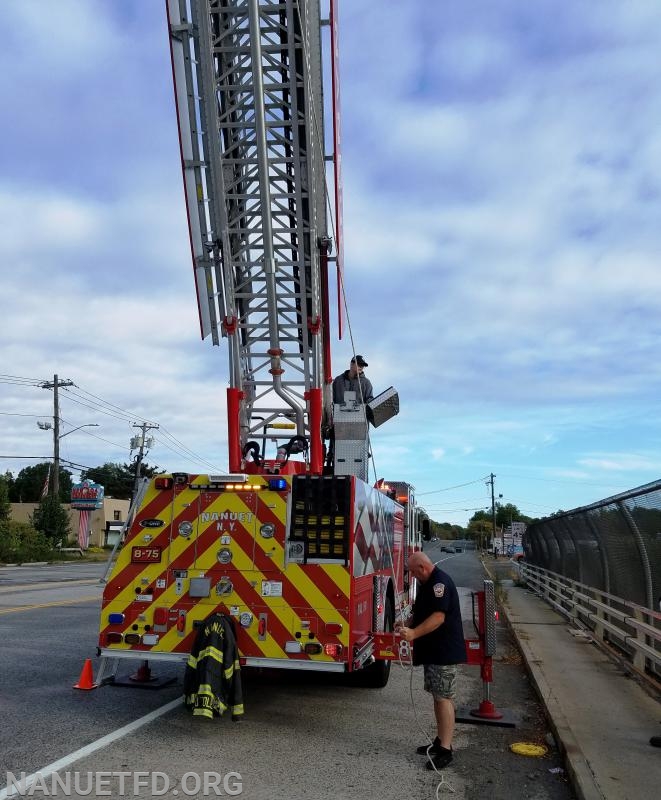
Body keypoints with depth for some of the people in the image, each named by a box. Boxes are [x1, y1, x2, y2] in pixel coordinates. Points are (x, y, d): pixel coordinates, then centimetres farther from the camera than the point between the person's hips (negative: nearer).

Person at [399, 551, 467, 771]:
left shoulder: (440, 583, -19)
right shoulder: (427, 584, 13)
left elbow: (438, 617, -27)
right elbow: (422, 612, 24)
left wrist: (414, 633, -30)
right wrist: (408, 625, 11)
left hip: (445, 652, -10)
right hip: (432, 650, 10)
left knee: (444, 698, -6)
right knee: (437, 696, 15)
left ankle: (445, 750, -1)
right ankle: (440, 741, 25)